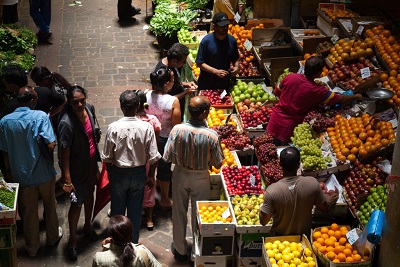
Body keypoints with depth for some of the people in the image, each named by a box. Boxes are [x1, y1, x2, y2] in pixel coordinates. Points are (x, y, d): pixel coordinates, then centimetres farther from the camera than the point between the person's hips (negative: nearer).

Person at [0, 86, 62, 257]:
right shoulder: (40, 116, -16)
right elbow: (50, 145, -23)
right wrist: (54, 142, -1)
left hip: (22, 174, 2)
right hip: (44, 172, -2)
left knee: (28, 212, 15)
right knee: (49, 206, 21)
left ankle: (32, 247, 28)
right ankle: (53, 237, 39)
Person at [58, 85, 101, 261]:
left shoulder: (89, 109, -9)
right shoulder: (66, 123, -31)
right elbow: (64, 153, -25)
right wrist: (67, 180, -22)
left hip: (91, 162, 7)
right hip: (77, 167, -7)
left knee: (89, 194, 25)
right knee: (77, 203, 5)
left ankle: (88, 226, 49)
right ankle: (72, 240, 24)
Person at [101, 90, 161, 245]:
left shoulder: (113, 128, -18)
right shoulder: (146, 127, -17)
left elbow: (107, 156, -8)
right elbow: (153, 157, -11)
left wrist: (109, 172, 10)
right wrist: (151, 175, 4)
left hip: (119, 174, 0)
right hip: (139, 174, 1)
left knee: (117, 209, 17)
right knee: (135, 210, 15)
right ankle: (133, 242, 28)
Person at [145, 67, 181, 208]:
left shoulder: (147, 95, -16)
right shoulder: (173, 102, -27)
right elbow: (176, 126, -18)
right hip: (165, 139, -4)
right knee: (165, 168, 17)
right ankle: (165, 199, 35)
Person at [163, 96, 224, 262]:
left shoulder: (177, 129, -23)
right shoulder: (211, 135, -26)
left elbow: (167, 157, -14)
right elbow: (218, 163, -15)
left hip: (180, 175, 1)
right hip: (201, 178, -1)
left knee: (179, 213, 20)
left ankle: (179, 249, 36)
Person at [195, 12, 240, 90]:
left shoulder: (232, 40, -2)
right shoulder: (206, 41, -14)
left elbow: (235, 58, 12)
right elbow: (199, 62, -12)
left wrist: (236, 67, -10)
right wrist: (216, 71, -22)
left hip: (224, 83, 3)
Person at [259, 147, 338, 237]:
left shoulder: (272, 190, -30)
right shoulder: (312, 183, -23)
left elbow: (263, 221, -21)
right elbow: (324, 207, -6)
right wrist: (330, 200, 16)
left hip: (280, 238, -1)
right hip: (304, 236, 1)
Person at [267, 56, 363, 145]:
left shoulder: (290, 77, -9)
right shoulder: (317, 90, -18)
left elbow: (276, 93, 7)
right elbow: (340, 99, -7)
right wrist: (355, 97, 11)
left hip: (275, 119, 4)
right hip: (288, 128, -4)